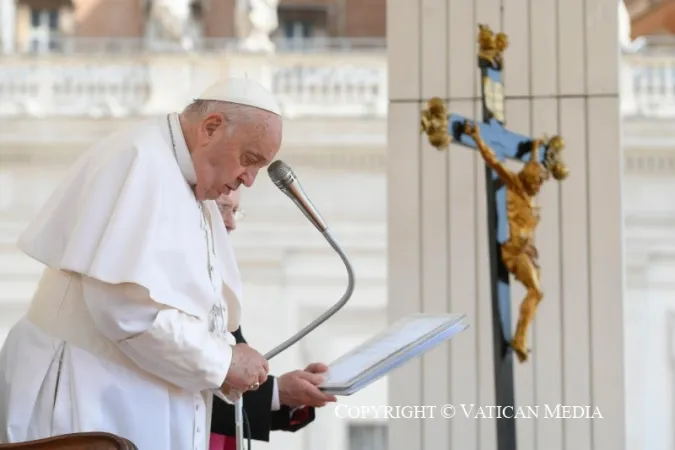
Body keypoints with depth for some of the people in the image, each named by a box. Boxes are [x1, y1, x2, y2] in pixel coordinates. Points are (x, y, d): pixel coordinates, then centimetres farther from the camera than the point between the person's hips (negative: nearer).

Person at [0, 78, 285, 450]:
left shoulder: (195, 194, 14)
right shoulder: (138, 160, -15)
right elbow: (127, 303, -25)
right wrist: (221, 362, -15)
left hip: (149, 412, 9)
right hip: (91, 402, -9)